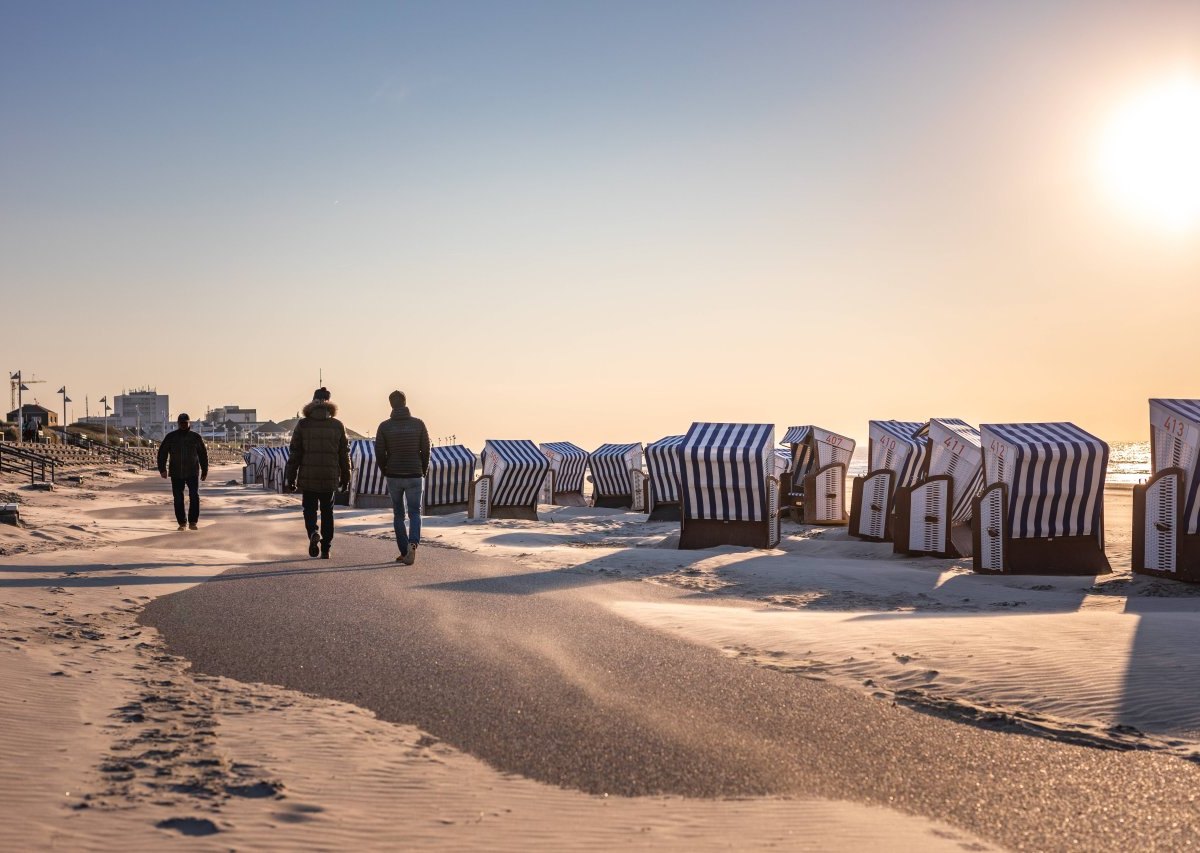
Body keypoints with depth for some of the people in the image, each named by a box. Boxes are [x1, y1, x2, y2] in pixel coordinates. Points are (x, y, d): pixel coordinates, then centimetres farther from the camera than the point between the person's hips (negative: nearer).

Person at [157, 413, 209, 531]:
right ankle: (182, 523, 12)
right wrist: (162, 469, -4)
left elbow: (203, 455, 10)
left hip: (193, 472, -1)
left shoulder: (196, 437, 5)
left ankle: (193, 522, -5)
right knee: (178, 499, 3)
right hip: (176, 473, 1)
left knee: (194, 497, -12)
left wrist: (205, 471, 8)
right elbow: (162, 453, 5)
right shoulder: (171, 437, 4)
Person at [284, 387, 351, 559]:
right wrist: (345, 477, 15)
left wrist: (290, 478, 3)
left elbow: (295, 453, -3)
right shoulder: (337, 425, 1)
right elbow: (344, 454, 5)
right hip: (330, 478, 1)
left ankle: (313, 533, -17)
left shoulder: (303, 425, -3)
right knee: (327, 512, 12)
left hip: (308, 478, -1)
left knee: (310, 509, 12)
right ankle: (326, 549, 12)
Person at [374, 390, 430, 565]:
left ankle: (404, 552, 11)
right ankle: (412, 543, -21)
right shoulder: (418, 424, -5)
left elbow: (379, 453, -4)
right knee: (415, 513, 6)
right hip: (414, 476, 0)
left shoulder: (384, 426, -6)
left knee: (398, 514, 14)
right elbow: (426, 450, -2)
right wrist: (424, 469, 15)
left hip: (393, 476, 1)